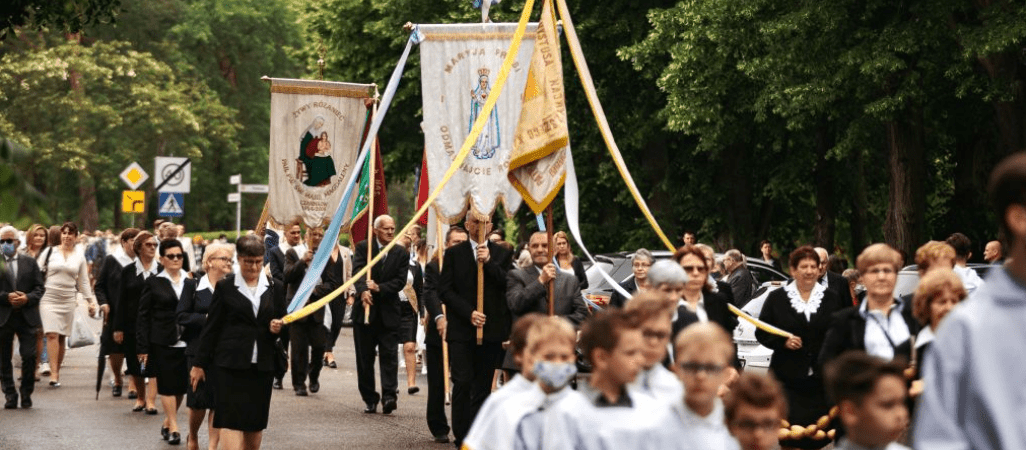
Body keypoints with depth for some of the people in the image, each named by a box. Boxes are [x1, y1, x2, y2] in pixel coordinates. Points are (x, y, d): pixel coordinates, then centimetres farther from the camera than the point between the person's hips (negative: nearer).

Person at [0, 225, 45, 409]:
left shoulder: (30, 262, 10)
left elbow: (39, 287, 7)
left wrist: (27, 298, -10)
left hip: (27, 317, 1)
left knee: (29, 356, -6)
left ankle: (26, 393, 8)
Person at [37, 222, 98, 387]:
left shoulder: (79, 256, 9)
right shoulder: (50, 252, 3)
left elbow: (83, 282, 14)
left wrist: (91, 300, 8)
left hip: (68, 300, 2)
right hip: (49, 298, -2)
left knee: (62, 337, 2)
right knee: (52, 334, -14)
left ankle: (57, 371, 12)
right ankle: (53, 374, -19)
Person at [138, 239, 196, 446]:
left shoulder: (190, 284, 10)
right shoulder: (153, 283, 1)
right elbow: (143, 317, 0)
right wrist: (143, 347, -5)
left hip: (185, 343, 3)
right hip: (162, 343, -3)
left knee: (181, 386, 5)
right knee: (167, 386, -4)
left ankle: (167, 423, 22)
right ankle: (173, 428, -2)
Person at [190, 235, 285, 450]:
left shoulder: (275, 288, 9)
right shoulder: (225, 287, 1)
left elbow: (283, 323, 18)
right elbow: (211, 327, 4)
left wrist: (277, 328, -7)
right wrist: (200, 363, 3)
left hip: (261, 365, 3)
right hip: (230, 364, -3)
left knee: (255, 423, 9)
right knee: (231, 419, -11)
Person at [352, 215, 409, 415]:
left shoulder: (401, 253, 5)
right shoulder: (363, 248, 2)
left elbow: (400, 281, -3)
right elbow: (358, 271, -14)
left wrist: (379, 288, -18)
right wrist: (363, 291, -33)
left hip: (389, 311, 0)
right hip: (365, 309, 0)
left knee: (389, 355, -9)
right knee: (365, 357, 5)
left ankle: (389, 396, -15)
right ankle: (370, 400, 12)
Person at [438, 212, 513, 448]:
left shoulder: (501, 254, 9)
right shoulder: (454, 254, 6)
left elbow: (509, 286, -3)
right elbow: (445, 291, 0)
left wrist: (489, 262, -13)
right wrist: (468, 313, -11)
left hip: (491, 330, 1)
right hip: (461, 330, -1)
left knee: (483, 387, 5)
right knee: (463, 383, -10)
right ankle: (462, 437, -5)